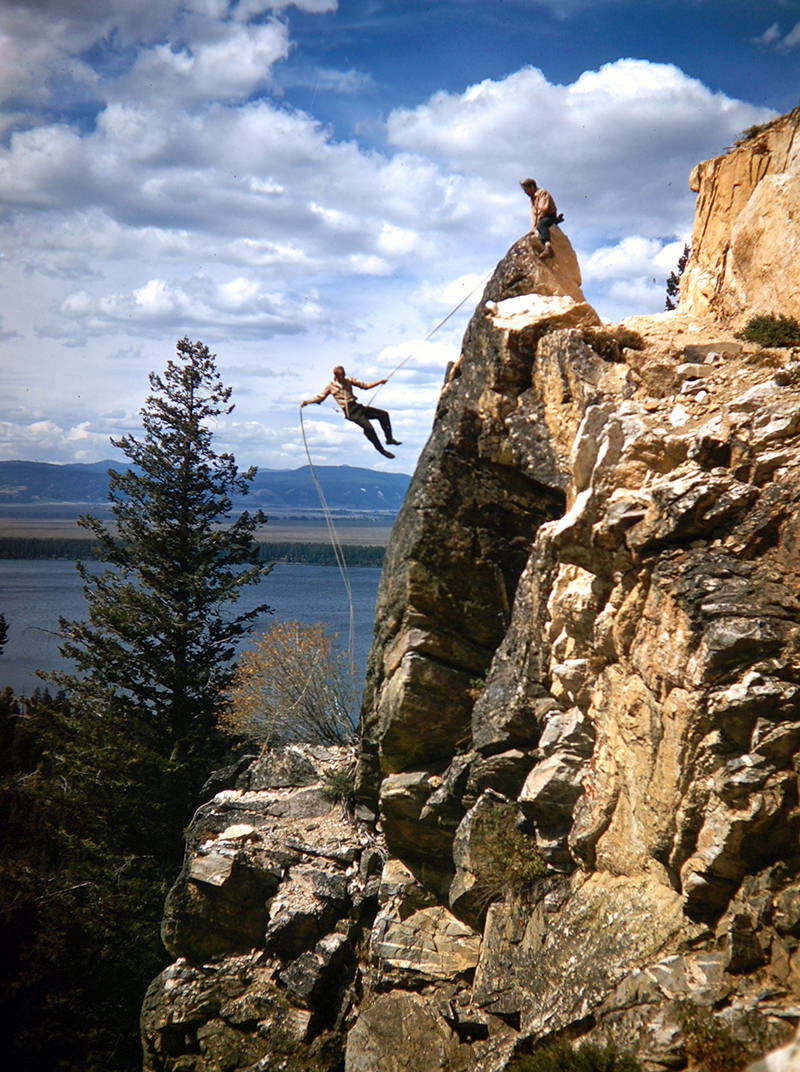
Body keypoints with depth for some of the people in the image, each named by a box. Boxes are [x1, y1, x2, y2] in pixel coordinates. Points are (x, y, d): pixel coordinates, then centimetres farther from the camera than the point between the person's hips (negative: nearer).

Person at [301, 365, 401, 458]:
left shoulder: (348, 380, 11)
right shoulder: (331, 386, -1)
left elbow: (365, 386, 17)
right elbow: (319, 397, 4)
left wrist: (380, 382, 9)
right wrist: (307, 402, -11)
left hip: (357, 407, 6)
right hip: (350, 411, -6)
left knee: (383, 414, -2)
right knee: (368, 427, -25)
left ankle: (389, 438, 11)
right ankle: (381, 450, -13)